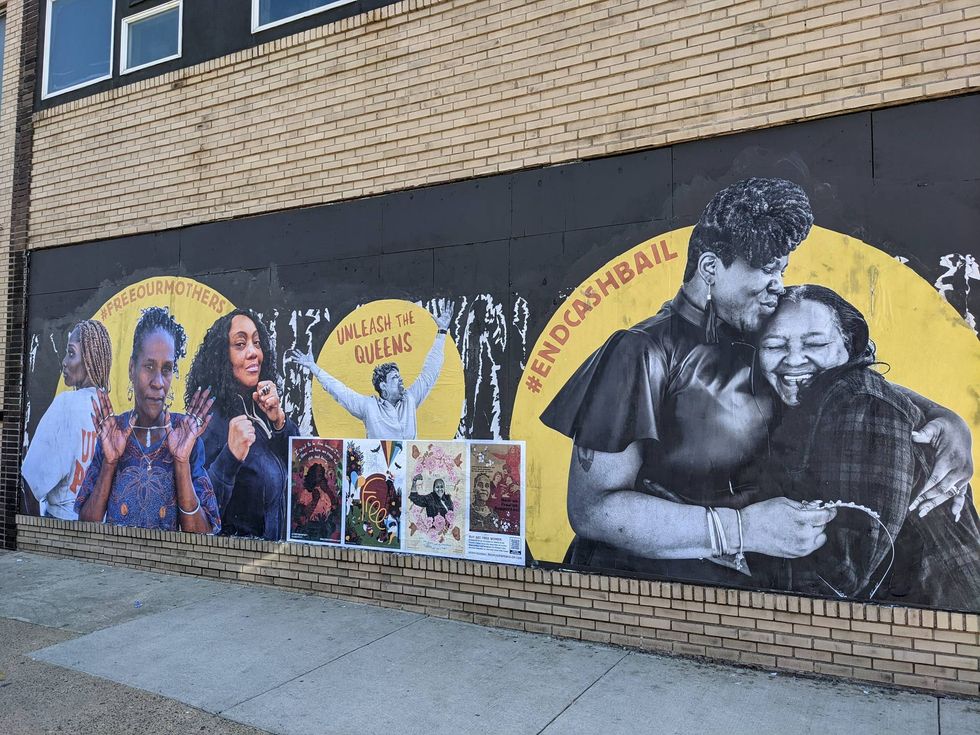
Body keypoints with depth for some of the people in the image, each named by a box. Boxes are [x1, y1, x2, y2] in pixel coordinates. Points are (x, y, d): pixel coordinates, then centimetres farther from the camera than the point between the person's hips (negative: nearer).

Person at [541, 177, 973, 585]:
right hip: (633, 590, -4)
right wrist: (742, 530, -21)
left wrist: (945, 419, -1)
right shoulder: (646, 354, -13)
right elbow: (588, 509, -17)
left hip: (733, 583, 5)